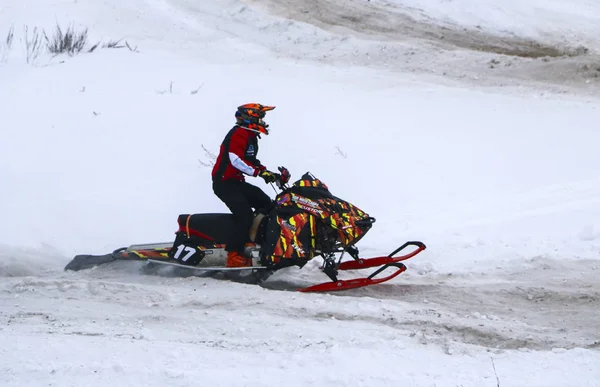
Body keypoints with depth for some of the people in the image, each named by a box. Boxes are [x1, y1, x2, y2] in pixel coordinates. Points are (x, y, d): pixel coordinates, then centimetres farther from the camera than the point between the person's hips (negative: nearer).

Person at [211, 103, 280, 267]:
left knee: (267, 205, 8)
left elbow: (250, 162, 25)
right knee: (245, 216, -23)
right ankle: (234, 256, -25)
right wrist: (260, 172, -30)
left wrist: (267, 172, 11)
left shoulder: (250, 136, 17)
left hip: (237, 183, 11)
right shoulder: (239, 133, -15)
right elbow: (236, 160, -27)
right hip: (224, 182, -10)